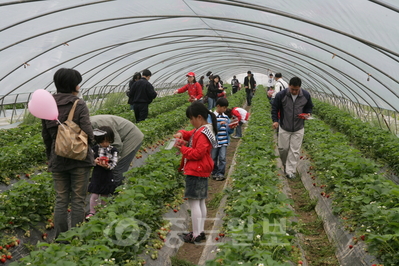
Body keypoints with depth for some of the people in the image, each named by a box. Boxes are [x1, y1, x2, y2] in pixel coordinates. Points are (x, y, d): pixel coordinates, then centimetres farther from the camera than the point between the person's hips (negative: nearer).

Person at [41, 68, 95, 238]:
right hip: (79, 160, -4)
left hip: (57, 161, 4)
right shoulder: (79, 105, -12)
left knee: (61, 200, 12)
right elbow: (87, 133, -18)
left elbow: (45, 136, 10)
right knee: (78, 201, 6)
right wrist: (91, 142, 5)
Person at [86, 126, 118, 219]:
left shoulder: (113, 150, -3)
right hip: (96, 174, 0)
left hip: (107, 175, 0)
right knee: (94, 194, 2)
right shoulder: (95, 148, -2)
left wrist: (107, 166, -26)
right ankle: (92, 212, 13)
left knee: (105, 195, 11)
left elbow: (114, 163, -6)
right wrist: (95, 161, -21)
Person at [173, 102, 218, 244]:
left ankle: (196, 235, 0)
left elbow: (197, 153, -24)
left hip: (195, 173, -11)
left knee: (193, 202, -5)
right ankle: (200, 231, 24)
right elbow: (191, 135, 24)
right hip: (201, 172, 11)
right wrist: (181, 134, 3)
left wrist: (182, 148, -15)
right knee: (200, 202, 15)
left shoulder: (203, 133, -20)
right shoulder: (201, 130, 12)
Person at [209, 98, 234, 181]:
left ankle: (221, 174, 4)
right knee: (214, 158, 9)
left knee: (222, 158, -4)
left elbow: (229, 131, 11)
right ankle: (214, 173, 24)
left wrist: (232, 128, -11)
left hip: (224, 142, 3)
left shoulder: (226, 117, 8)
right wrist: (219, 124, -25)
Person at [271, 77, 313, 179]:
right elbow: (275, 108, -1)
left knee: (295, 151, 0)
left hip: (298, 129, 1)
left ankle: (290, 171, 8)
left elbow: (309, 107, 10)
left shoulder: (306, 95, -8)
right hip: (284, 128, -1)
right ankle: (285, 164, 35)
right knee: (283, 148, 6)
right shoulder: (281, 95, -13)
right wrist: (275, 120, -11)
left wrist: (307, 113, -11)